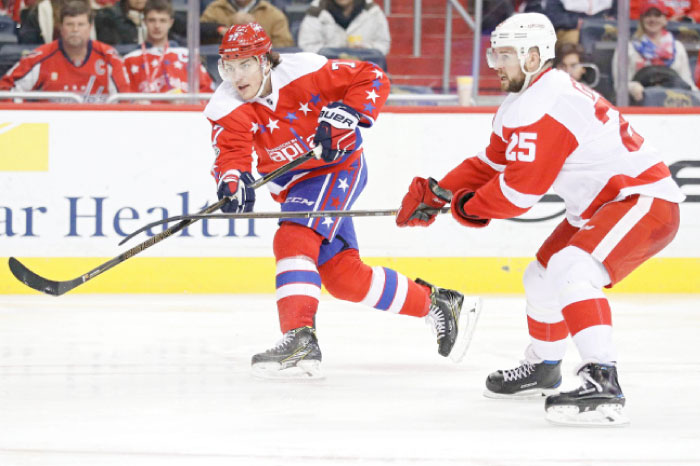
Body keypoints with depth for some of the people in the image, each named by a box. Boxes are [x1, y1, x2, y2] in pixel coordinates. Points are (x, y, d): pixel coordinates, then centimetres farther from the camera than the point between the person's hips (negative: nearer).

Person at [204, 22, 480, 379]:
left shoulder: (303, 72, -22)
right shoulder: (226, 107, -12)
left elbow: (373, 80, -18)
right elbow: (230, 153, -25)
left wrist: (343, 115, -32)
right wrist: (232, 180, -46)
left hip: (338, 166, -6)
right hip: (294, 185, 6)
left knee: (293, 239, -28)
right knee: (342, 276, 6)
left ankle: (300, 339, -36)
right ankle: (437, 303, 22)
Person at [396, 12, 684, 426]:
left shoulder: (543, 105, -23)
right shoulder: (523, 102, 12)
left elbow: (520, 189, -24)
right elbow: (494, 163, 20)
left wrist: (469, 207, -7)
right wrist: (437, 194, 9)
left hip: (645, 200, -12)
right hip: (599, 205, 12)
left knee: (570, 270, -31)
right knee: (542, 277, 22)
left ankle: (603, 384, -39)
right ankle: (541, 368, 46)